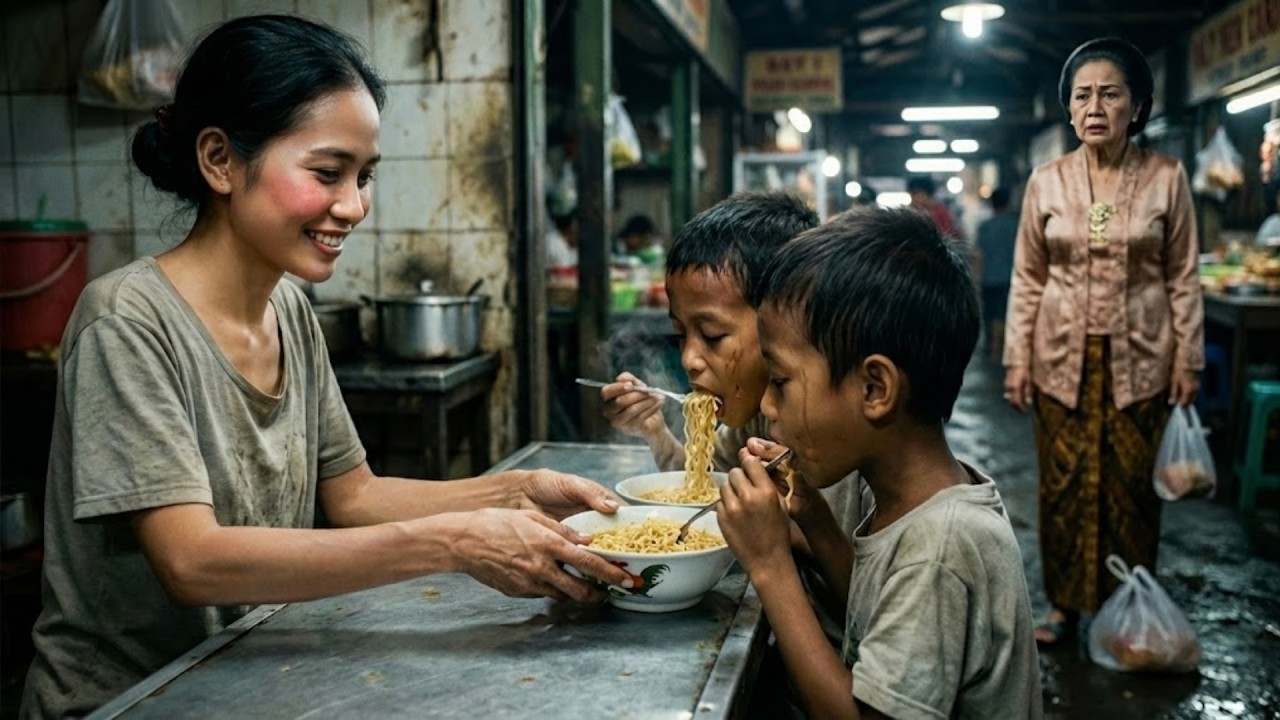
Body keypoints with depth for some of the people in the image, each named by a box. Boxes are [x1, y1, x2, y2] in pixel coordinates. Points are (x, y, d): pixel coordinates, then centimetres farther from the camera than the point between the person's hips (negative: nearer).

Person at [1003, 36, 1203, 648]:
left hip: (1139, 357, -1)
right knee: (1063, 483, 5)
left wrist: (1187, 358, -1)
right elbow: (1027, 279, 3)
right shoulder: (1046, 182, 0)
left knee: (1132, 485, 5)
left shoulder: (1167, 177, -3)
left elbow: (1182, 277, 1)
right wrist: (1017, 358, 0)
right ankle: (1064, 603, 20)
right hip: (1063, 357, 1)